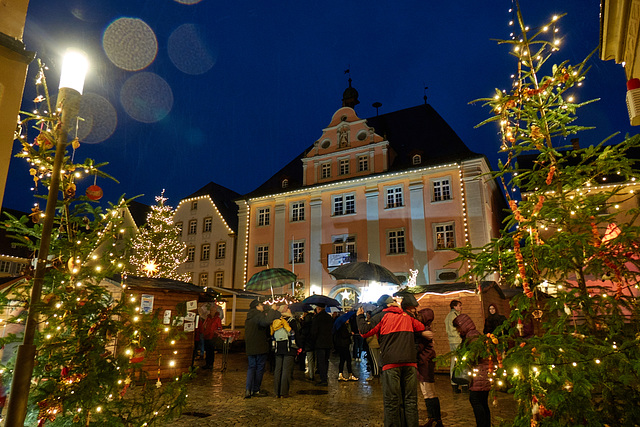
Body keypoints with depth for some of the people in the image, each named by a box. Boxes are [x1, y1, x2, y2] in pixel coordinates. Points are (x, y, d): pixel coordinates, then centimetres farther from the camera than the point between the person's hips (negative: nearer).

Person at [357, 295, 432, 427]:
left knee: (392, 401, 1)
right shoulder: (407, 317, 17)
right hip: (410, 362, 4)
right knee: (410, 399, 11)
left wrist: (360, 316, 16)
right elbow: (422, 328, 28)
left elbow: (364, 331, 2)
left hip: (391, 362, -4)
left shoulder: (382, 317, 3)